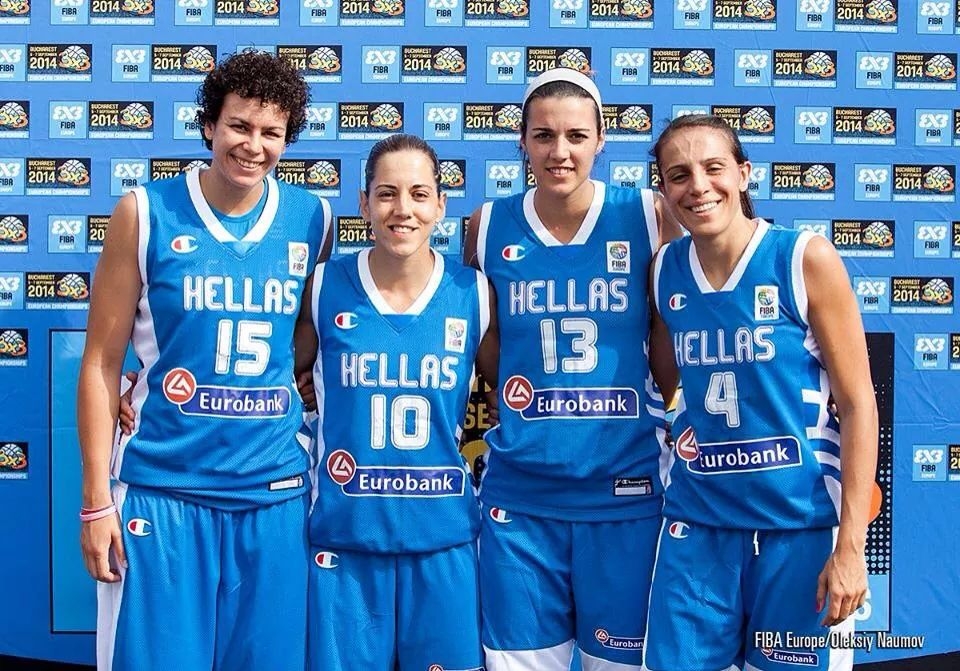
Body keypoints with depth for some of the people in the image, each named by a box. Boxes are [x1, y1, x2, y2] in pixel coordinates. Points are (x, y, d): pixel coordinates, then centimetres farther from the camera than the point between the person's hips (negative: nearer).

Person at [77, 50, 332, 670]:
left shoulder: (313, 220, 2)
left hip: (275, 493, 2)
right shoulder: (146, 213, -4)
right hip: (162, 489, -2)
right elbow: (102, 363, -2)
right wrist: (96, 498, -5)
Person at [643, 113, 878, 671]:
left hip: (800, 523, -3)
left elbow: (858, 404, -8)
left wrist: (851, 545, -12)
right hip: (697, 522, 3)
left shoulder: (806, 259, -9)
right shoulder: (665, 270, 1)